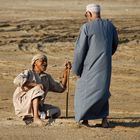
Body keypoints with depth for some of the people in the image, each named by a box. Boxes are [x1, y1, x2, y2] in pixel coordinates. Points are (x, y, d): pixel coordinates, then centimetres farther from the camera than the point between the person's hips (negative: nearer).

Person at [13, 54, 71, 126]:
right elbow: (17, 80, -20)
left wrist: (66, 71, 9)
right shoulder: (28, 73, 0)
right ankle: (36, 117, -43)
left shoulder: (47, 77, 18)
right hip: (22, 103, -6)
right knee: (37, 89, -31)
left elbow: (60, 88, 14)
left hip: (37, 107, 6)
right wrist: (35, 85, -26)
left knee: (56, 112, -14)